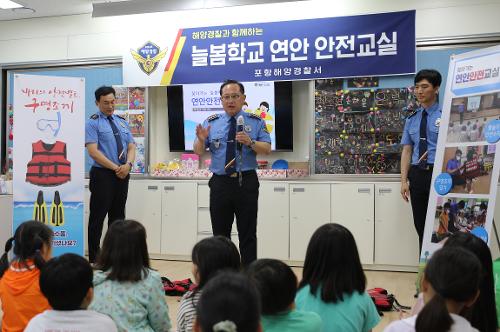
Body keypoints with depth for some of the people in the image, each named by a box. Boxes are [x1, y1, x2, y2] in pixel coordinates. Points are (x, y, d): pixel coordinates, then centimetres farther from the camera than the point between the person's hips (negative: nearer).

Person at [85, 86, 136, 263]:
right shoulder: (92, 123, -5)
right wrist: (116, 168, -17)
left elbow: (131, 147, 10)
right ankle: (94, 259, 7)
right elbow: (93, 151, -14)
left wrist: (128, 164, -11)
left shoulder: (122, 122, 14)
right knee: (98, 217, -1)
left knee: (118, 217, 12)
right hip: (102, 175, -6)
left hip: (123, 175, 6)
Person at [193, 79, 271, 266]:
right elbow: (198, 151, 4)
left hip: (246, 183, -2)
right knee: (220, 234, 10)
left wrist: (250, 142, -22)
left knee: (248, 234, 3)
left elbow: (267, 149, -5)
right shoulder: (211, 122, 7)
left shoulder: (256, 122, 3)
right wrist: (201, 139, -17)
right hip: (220, 184, 2)